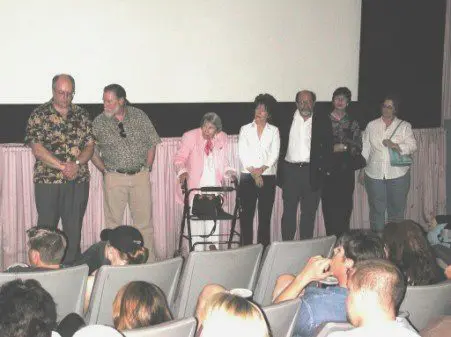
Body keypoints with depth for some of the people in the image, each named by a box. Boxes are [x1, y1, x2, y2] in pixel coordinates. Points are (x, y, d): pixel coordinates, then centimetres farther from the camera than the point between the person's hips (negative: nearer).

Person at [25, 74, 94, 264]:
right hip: (48, 182, -3)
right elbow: (37, 149, -9)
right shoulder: (39, 115, -1)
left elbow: (90, 145, 7)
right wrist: (63, 166, -16)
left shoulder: (81, 115, 10)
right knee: (46, 229, 1)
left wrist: (76, 164, -12)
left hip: (79, 181, 3)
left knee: (74, 229, 7)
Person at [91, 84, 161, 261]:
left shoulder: (139, 116, 3)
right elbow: (92, 151, 6)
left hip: (140, 175, 1)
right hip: (114, 178, -1)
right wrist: (105, 170, 0)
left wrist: (147, 168, 3)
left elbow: (152, 143, 9)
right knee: (113, 222, 2)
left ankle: (149, 261, 12)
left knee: (144, 221, 4)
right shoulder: (99, 122, 0)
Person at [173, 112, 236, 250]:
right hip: (195, 184, -3)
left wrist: (228, 171, -1)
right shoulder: (190, 137, -7)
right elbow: (179, 158, -7)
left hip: (214, 184, 3)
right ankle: (197, 249, 3)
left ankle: (213, 246, 12)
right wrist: (182, 171, -25)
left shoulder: (222, 138, 6)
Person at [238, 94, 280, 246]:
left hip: (268, 177, 0)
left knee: (265, 216, 0)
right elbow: (242, 153, 0)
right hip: (247, 177, 0)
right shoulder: (245, 129, 10)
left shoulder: (274, 131, 10)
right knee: (246, 215, -3)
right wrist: (253, 172, -10)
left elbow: (274, 154, 1)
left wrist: (261, 169, -13)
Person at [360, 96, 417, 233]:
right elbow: (365, 149, 11)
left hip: (398, 174, -1)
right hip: (374, 174, 1)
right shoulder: (371, 125, 11)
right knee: (376, 209, 2)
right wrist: (362, 169, 8)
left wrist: (396, 146, -20)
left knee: (397, 208, 3)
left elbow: (412, 146, -4)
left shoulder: (404, 126, 6)